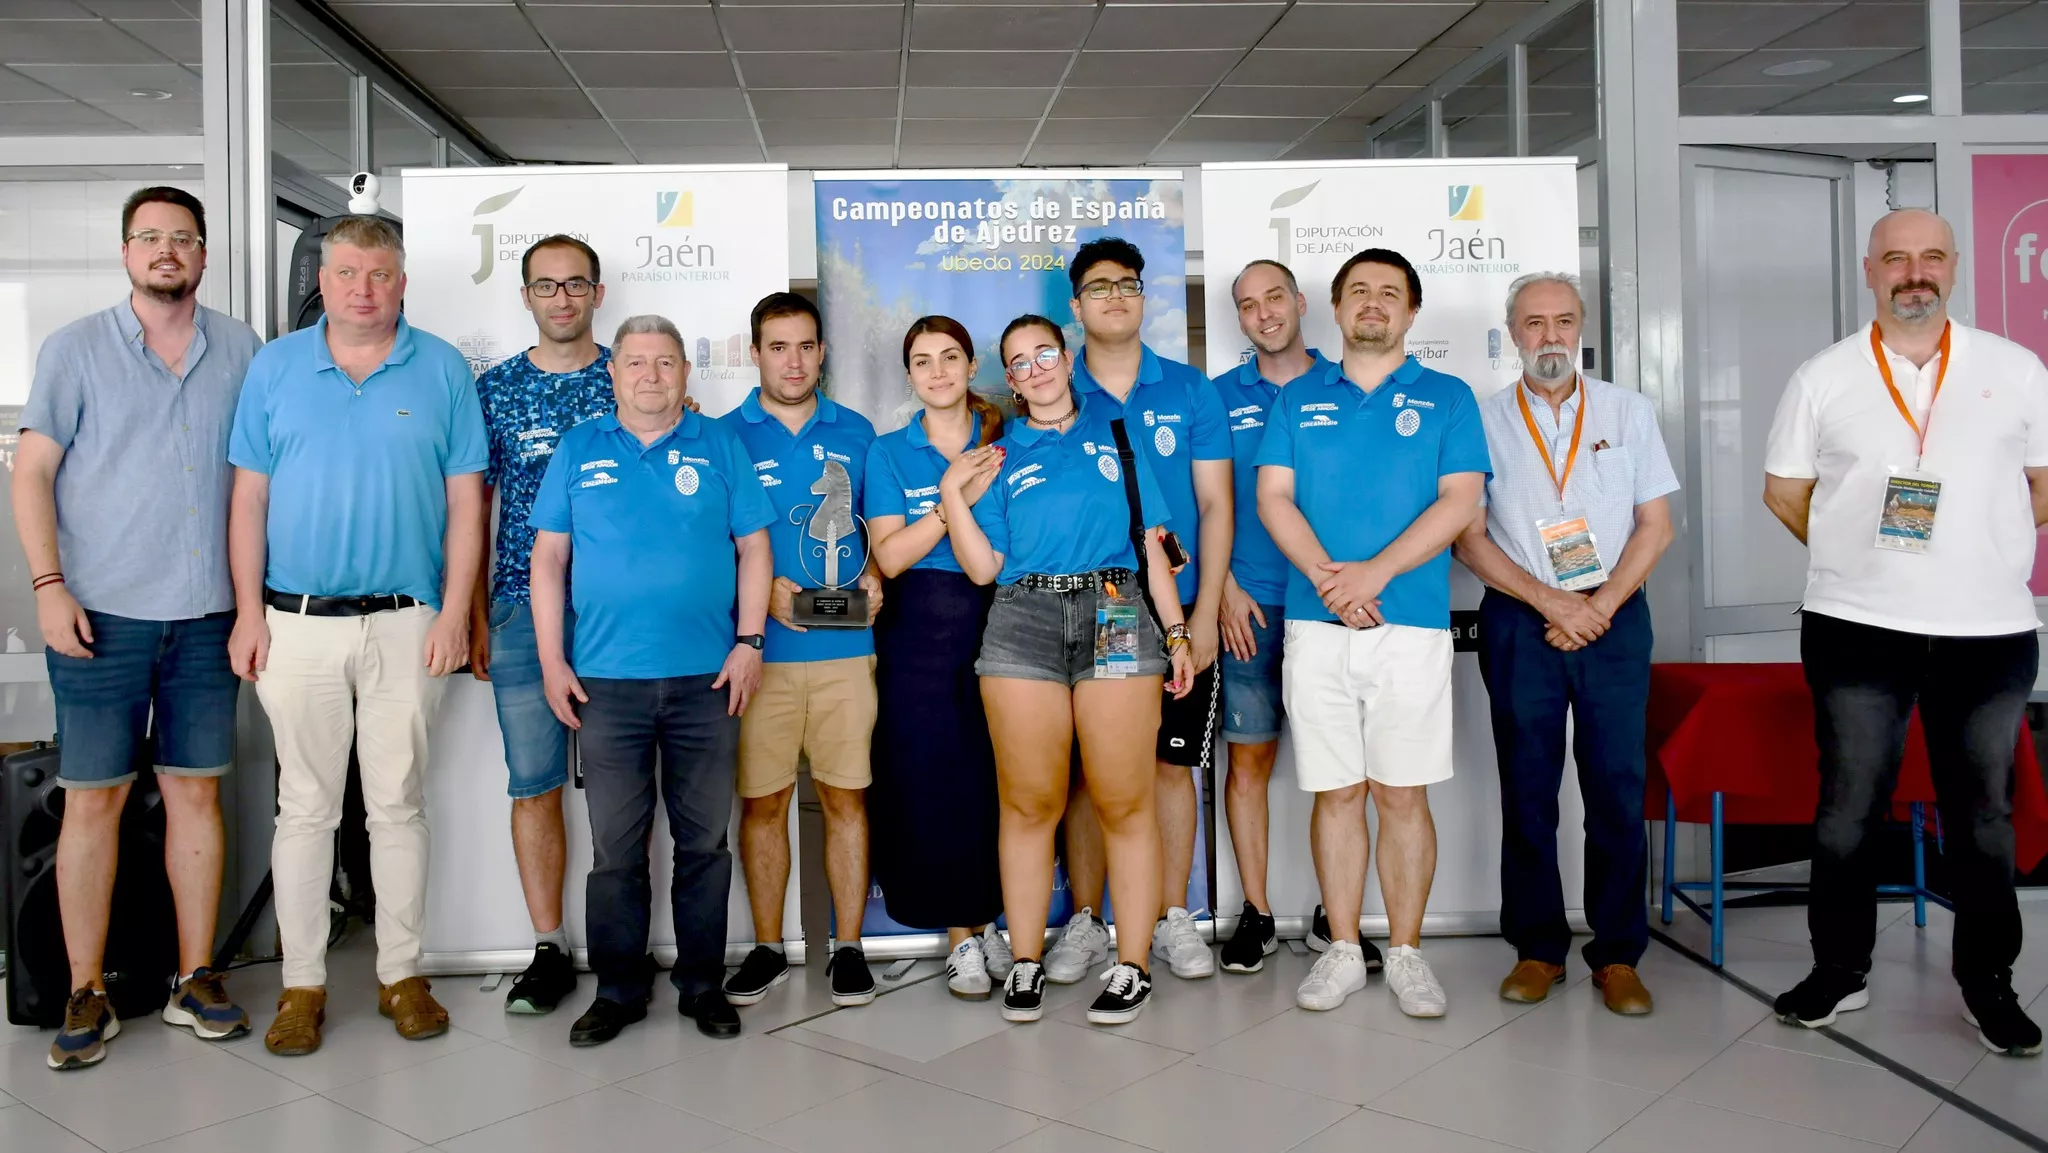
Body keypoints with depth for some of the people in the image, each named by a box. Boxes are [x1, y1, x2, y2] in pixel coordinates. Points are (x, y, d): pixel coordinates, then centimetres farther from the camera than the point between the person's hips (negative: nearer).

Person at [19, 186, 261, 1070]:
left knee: (197, 792, 7)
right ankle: (87, 996, 11)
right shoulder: (76, 348, 2)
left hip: (207, 616, 2)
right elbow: (33, 470, 0)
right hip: (102, 614, -2)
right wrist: (49, 585, -9)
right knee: (93, 799, 1)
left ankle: (195, 979, 17)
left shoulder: (241, 351, 8)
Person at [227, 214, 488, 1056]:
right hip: (297, 621, 1)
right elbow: (249, 496, 6)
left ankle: (402, 974, 19)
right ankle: (302, 984, 17)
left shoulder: (442, 370, 3)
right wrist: (249, 611, -1)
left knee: (398, 805, 7)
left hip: (406, 623, -1)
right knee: (306, 807, 6)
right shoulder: (274, 367, 7)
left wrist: (455, 611, -5)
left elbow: (465, 500, 2)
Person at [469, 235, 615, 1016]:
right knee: (534, 784, 4)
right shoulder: (494, 389, 9)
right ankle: (549, 948, 15)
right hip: (524, 608, 1)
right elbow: (471, 510, 10)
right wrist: (476, 617, 4)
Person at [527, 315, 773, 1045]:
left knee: (704, 840, 7)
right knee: (615, 844, 6)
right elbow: (548, 557, 7)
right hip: (606, 679, 0)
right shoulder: (579, 450, 8)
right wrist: (552, 661, 0)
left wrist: (749, 641, -4)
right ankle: (619, 988, 19)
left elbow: (753, 549, 6)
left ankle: (702, 983, 21)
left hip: (707, 678, 0)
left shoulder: (720, 446, 7)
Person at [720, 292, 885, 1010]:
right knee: (761, 800, 5)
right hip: (759, 648, -1)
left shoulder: (855, 433, 11)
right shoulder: (725, 435, 4)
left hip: (845, 647, 1)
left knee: (846, 796, 4)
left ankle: (848, 948, 16)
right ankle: (767, 949, 19)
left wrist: (874, 575, -2)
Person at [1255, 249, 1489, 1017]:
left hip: (1411, 623, -1)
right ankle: (1342, 952, 16)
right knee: (1336, 793, 6)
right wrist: (1326, 575, -13)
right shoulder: (1299, 399, 13)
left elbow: (1459, 502, -4)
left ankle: (1405, 954, 15)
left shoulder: (1448, 398, 7)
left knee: (1402, 794, 2)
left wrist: (1374, 572, -15)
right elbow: (1273, 497, 3)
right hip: (1315, 624, 2)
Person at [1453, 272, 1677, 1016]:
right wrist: (1552, 602, -9)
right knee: (1527, 789, 4)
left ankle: (1618, 955, 11)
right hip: (1519, 624, 0)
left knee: (1618, 788, 0)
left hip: (1615, 618, 1)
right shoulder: (1484, 419, 5)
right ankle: (1537, 948, 15)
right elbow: (1469, 537, 0)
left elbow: (1655, 525, 6)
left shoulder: (1628, 412, 9)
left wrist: (1599, 607, -7)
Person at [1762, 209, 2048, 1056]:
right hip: (1857, 630, 0)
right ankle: (1839, 970, 19)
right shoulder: (1824, 378, 4)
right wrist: (1859, 555, 5)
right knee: (1847, 810, 5)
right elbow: (1783, 491, 8)